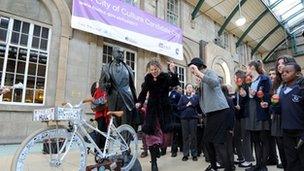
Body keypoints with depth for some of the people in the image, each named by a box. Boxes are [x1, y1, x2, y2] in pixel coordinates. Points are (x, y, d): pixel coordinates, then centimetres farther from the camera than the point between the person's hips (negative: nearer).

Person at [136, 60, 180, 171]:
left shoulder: (166, 77, -7)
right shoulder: (148, 78, 2)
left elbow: (175, 83, -25)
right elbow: (144, 91, 8)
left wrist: (173, 72, -40)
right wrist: (139, 102, -7)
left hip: (164, 109, -2)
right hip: (152, 109, 2)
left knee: (164, 132, -1)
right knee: (151, 133, -1)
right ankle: (153, 161, 11)